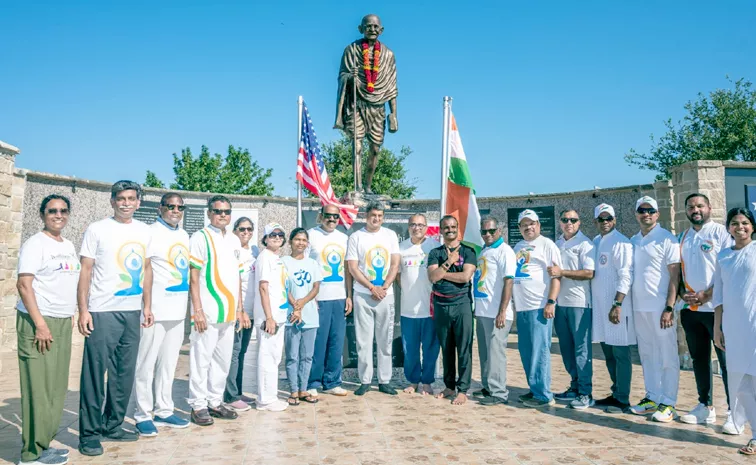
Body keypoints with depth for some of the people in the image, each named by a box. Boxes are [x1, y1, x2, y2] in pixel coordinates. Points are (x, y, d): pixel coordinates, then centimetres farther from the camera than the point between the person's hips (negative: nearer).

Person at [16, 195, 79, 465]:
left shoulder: (69, 246, 15)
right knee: (39, 389, -4)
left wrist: (70, 316, 15)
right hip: (39, 322, -7)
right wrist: (40, 324, -19)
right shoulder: (35, 244, -7)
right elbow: (24, 285, -14)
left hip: (62, 323, 7)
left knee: (56, 389, 9)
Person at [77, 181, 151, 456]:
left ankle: (112, 426, 23)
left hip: (132, 312, 5)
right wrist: (83, 310, -11)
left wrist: (146, 306, 10)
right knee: (95, 374, -1)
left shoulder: (144, 231, 10)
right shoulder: (97, 230, -2)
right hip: (102, 312, -4)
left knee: (125, 373, 10)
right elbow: (85, 271, -4)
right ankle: (89, 433, 10)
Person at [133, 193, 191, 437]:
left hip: (178, 311, 7)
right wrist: (147, 307, -16)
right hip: (156, 310, -7)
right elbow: (146, 270, -12)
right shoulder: (151, 232, -7)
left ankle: (164, 411, 24)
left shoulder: (184, 236, 14)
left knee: (168, 363, 14)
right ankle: (143, 415, 12)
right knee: (146, 364, 2)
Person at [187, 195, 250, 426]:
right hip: (208, 311, -6)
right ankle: (198, 405, 11)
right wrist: (197, 310, -16)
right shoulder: (200, 238, -5)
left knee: (223, 360, 12)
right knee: (201, 359, -1)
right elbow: (193, 277, -10)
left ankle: (215, 402, 24)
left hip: (229, 312, 7)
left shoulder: (234, 240, 14)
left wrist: (239, 309, 15)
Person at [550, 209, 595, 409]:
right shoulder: (556, 245, 15)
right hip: (560, 302, 7)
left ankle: (586, 393, 3)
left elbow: (589, 273, -15)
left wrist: (562, 272, -20)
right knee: (566, 347, 12)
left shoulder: (584, 244, -5)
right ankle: (575, 387, 23)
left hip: (579, 302, -7)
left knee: (582, 348, -3)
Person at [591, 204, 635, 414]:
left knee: (620, 354, -1)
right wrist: (591, 302, 15)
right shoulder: (595, 242, 14)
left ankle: (622, 400, 7)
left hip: (616, 306, -8)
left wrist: (617, 305, -20)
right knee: (608, 353, 15)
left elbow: (625, 276, -16)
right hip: (600, 306, 8)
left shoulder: (621, 243, -9)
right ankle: (616, 394, 26)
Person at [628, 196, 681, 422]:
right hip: (639, 307, 6)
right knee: (647, 355, 12)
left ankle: (668, 404, 7)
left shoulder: (667, 239, -6)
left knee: (667, 355, 0)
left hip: (660, 307, -6)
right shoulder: (633, 241, 11)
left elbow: (675, 276, -9)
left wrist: (669, 308, -15)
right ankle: (652, 398, 21)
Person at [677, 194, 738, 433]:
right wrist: (683, 293, 0)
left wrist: (707, 294, -16)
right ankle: (705, 407, 22)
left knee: (727, 361, -2)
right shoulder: (683, 237, 14)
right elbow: (677, 270, 17)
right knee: (699, 359, 12)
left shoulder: (720, 232, -4)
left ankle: (734, 413, 5)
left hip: (715, 307, -6)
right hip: (690, 308, 6)